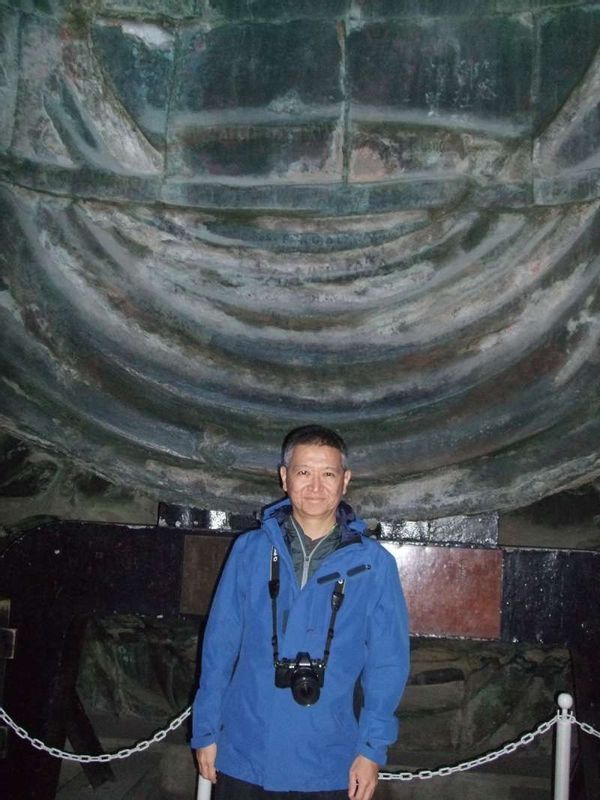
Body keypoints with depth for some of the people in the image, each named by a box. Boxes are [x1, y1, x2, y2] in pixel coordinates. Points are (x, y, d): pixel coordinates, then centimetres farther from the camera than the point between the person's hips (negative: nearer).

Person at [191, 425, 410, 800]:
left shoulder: (374, 563, -6)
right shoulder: (249, 551, -3)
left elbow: (387, 663, -3)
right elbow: (219, 647, 1)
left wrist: (372, 749, -6)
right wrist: (206, 732, 2)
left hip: (329, 768, -1)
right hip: (244, 758, 1)